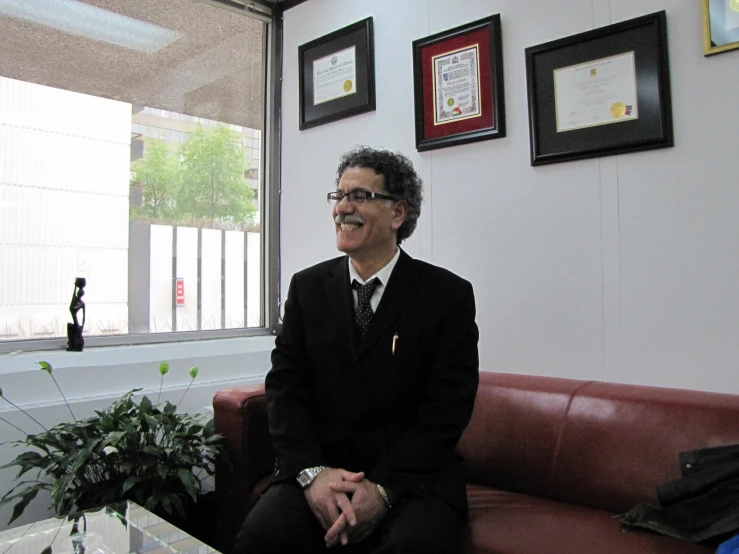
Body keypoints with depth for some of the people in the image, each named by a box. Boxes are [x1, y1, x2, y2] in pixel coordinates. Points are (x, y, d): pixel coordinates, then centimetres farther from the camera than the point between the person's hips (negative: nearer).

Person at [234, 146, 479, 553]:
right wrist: (312, 471, -13)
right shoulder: (307, 287, 8)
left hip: (412, 475, -1)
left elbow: (448, 408, -7)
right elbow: (284, 386, 2)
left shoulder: (449, 295, -2)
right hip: (319, 468, 2)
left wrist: (383, 488, -17)